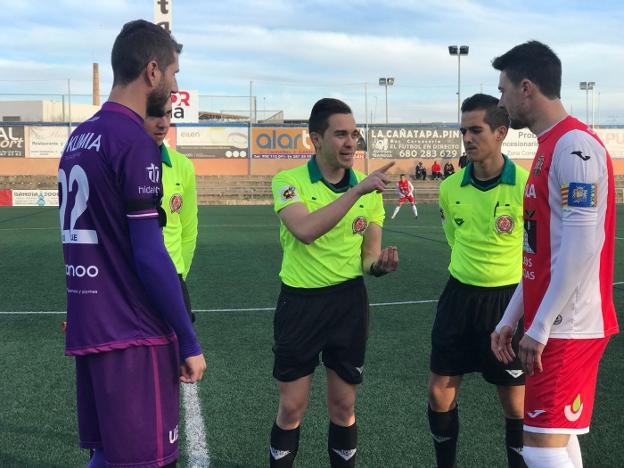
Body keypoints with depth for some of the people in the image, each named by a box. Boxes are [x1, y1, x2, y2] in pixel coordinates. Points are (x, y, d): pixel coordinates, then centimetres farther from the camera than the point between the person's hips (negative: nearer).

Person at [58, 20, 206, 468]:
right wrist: (189, 341, -11)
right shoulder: (134, 141, -15)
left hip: (89, 327, 8)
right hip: (133, 335, -8)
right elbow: (149, 256, -18)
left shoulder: (79, 137, 11)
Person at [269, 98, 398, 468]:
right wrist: (356, 190, -32)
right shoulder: (290, 181, -9)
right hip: (300, 302, -2)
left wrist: (379, 264, -18)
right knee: (291, 409, 5)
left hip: (349, 302, 3)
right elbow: (305, 230, -29)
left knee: (343, 407, 11)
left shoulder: (369, 190, 2)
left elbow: (368, 256, 5)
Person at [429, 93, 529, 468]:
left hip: (509, 300, -4)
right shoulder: (450, 188, -1)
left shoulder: (526, 186, -16)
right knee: (440, 392, 8)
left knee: (515, 402, 5)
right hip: (459, 297, 4)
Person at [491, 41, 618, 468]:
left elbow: (580, 249, -21)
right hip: (554, 325, 10)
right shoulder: (549, 148, 16)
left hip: (569, 327, -10)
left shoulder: (575, 145, -15)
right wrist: (511, 319, 17)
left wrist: (539, 327, -18)